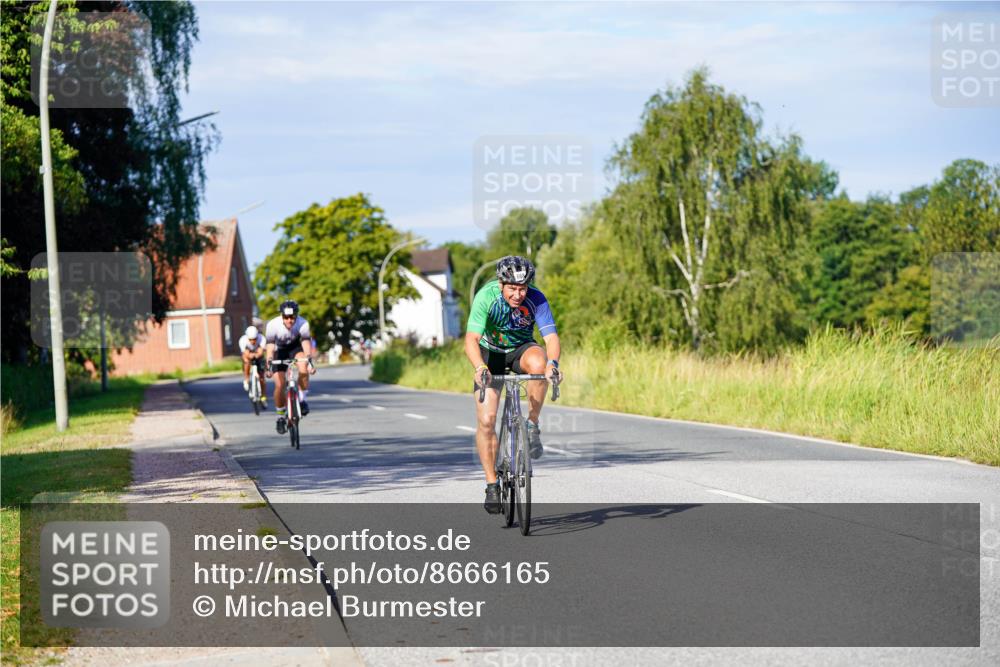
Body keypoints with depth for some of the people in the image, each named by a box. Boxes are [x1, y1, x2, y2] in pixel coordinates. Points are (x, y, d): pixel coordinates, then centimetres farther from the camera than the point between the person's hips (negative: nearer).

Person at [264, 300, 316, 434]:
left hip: (296, 347, 0)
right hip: (280, 350, 0)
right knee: (279, 385, -8)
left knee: (303, 370, -32)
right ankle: (280, 417, 11)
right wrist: (269, 365, -44)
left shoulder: (302, 324, -31)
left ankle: (302, 400, -11)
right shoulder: (273, 325, -31)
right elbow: (270, 347, -31)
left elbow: (306, 343, -35)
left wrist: (309, 360, -50)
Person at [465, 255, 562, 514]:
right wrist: (480, 368, -57)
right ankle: (492, 485, 3)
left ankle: (532, 426, -18)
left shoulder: (536, 299, -26)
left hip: (521, 348, 1)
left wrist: (552, 363, -54)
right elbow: (472, 339, -38)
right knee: (486, 420, -12)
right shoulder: (486, 297, -29)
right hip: (490, 352, -1)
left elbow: (551, 337, -33)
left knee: (538, 362, -36)